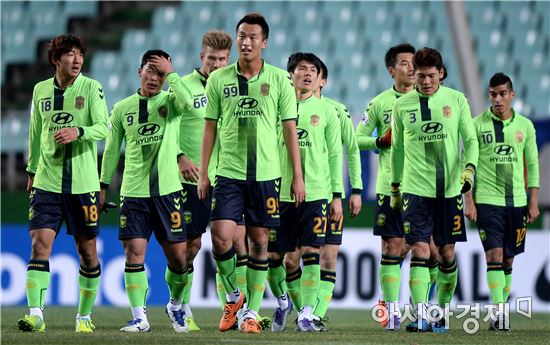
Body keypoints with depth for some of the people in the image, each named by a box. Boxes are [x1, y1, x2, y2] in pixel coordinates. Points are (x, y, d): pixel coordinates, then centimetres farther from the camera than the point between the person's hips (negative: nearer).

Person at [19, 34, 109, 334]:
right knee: (40, 243, -11)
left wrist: (78, 131, -30)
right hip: (47, 182, 2)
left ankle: (84, 315, 18)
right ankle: (36, 314, -15)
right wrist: (32, 170, 23)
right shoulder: (41, 90, 8)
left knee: (87, 249, 4)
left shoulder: (91, 88, -2)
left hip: (83, 182, -2)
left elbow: (103, 127, -12)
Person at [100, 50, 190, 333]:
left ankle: (175, 307, 25)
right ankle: (139, 317, -4)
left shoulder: (169, 102, 3)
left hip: (167, 190, -1)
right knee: (134, 252, -8)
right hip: (133, 192, 1)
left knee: (178, 254, 1)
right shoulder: (122, 108, 8)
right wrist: (104, 185, 14)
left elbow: (184, 100, -23)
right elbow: (112, 149, 15)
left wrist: (171, 73, -15)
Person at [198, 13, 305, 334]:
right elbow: (210, 127, 10)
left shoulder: (279, 79, 2)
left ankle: (251, 311, 9)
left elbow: (290, 129, 4)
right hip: (229, 173, 0)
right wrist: (203, 172, 6)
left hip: (266, 174, 0)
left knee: (259, 241, 1)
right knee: (221, 237, -11)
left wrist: (298, 176, 2)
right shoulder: (219, 79, 5)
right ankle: (233, 296, 13)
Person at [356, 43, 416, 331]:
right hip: (390, 186, -1)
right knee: (392, 248, -2)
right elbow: (357, 139, 8)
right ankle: (391, 307, 4)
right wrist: (382, 141, -8)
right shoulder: (379, 103, 4)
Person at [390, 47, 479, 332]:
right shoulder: (402, 105, 4)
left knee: (447, 253, 6)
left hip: (449, 189, 1)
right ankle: (420, 316, -16)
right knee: (419, 250, -11)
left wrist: (469, 168, -13)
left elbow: (470, 140, 5)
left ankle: (443, 311, 21)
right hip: (416, 188, -1)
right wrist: (395, 187, 17)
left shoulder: (456, 100, 2)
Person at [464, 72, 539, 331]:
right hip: (487, 200, -3)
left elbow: (532, 165, 11)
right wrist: (468, 200, -6)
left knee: (508, 260, 7)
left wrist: (533, 202, 6)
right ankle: (499, 311, -16)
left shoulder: (525, 125, 6)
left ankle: (500, 311, 14)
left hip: (517, 201, 3)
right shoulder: (477, 125, -2)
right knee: (494, 255, -12)